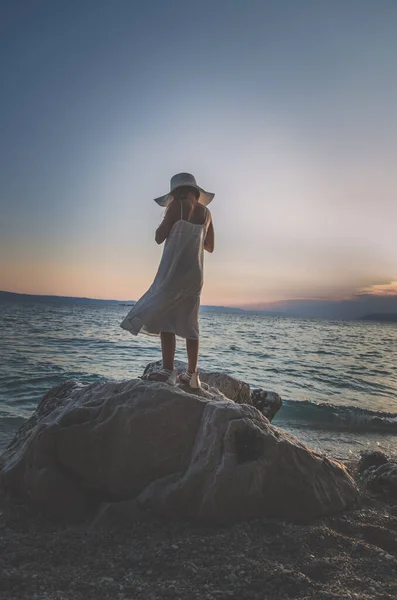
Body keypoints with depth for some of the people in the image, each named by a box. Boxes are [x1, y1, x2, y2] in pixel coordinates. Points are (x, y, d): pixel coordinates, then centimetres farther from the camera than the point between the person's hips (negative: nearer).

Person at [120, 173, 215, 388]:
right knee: (188, 322, 8)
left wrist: (165, 222, 13)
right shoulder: (206, 212, 13)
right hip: (195, 272, 6)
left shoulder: (177, 206, -4)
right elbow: (210, 247, 19)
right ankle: (192, 374, 6)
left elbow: (159, 237, -6)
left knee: (165, 317, -4)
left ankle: (168, 370, -10)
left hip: (174, 269, -6)